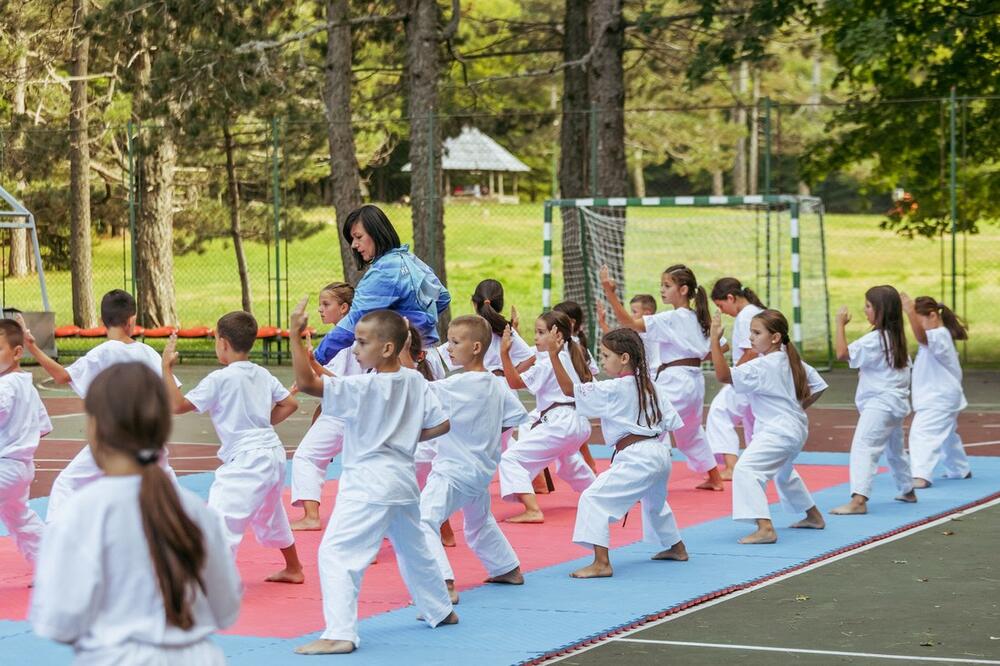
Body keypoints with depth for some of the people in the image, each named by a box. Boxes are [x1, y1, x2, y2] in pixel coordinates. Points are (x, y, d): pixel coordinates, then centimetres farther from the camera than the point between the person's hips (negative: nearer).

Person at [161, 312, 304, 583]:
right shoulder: (262, 375, 9)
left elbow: (178, 405, -11)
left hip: (246, 460, -9)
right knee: (270, 515, 28)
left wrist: (166, 367, -5)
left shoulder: (219, 379, -13)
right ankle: (293, 568, 43)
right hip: (273, 453, 9)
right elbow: (290, 404, 17)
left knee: (222, 514, -15)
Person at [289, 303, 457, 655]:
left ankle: (339, 633, -19)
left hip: (368, 482, -9)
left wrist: (295, 335, -26)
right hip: (403, 477, 9)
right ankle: (440, 610, 46)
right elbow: (440, 424, 6)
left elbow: (306, 382, -25)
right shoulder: (415, 381, 2)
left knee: (336, 552, -10)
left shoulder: (364, 387, -19)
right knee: (412, 548, 28)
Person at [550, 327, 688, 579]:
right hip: (660, 453, 10)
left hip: (636, 459, -9)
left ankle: (601, 563, -23)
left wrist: (553, 355, -16)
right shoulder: (651, 387, 8)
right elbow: (672, 421, 13)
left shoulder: (613, 390, -14)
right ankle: (676, 548, 56)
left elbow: (569, 389, -13)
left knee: (595, 498, -13)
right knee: (654, 501, 36)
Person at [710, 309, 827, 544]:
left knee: (746, 469, -23)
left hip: (777, 432, -11)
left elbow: (723, 375, -29)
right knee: (784, 472, 34)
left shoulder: (762, 367, -21)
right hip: (794, 428, 11)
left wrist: (715, 340, -31)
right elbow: (818, 386, 16)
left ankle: (765, 528, -34)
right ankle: (814, 516, 52)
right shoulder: (790, 360, 7)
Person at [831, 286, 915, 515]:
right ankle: (907, 491, 42)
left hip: (880, 403, -10)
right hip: (896, 401, 10)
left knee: (863, 447, -18)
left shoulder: (875, 339, -18)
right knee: (895, 448, 26)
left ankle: (858, 500, -30)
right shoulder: (897, 337, 11)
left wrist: (840, 324, -15)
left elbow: (842, 353, -24)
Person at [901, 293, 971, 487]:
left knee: (923, 432, -23)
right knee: (947, 435, 27)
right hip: (936, 397, 11)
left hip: (939, 399, -11)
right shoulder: (936, 337, 15)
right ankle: (960, 470, 45)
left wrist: (910, 311, -50)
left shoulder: (940, 336, -20)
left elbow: (921, 336, -41)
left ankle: (921, 475, -33)